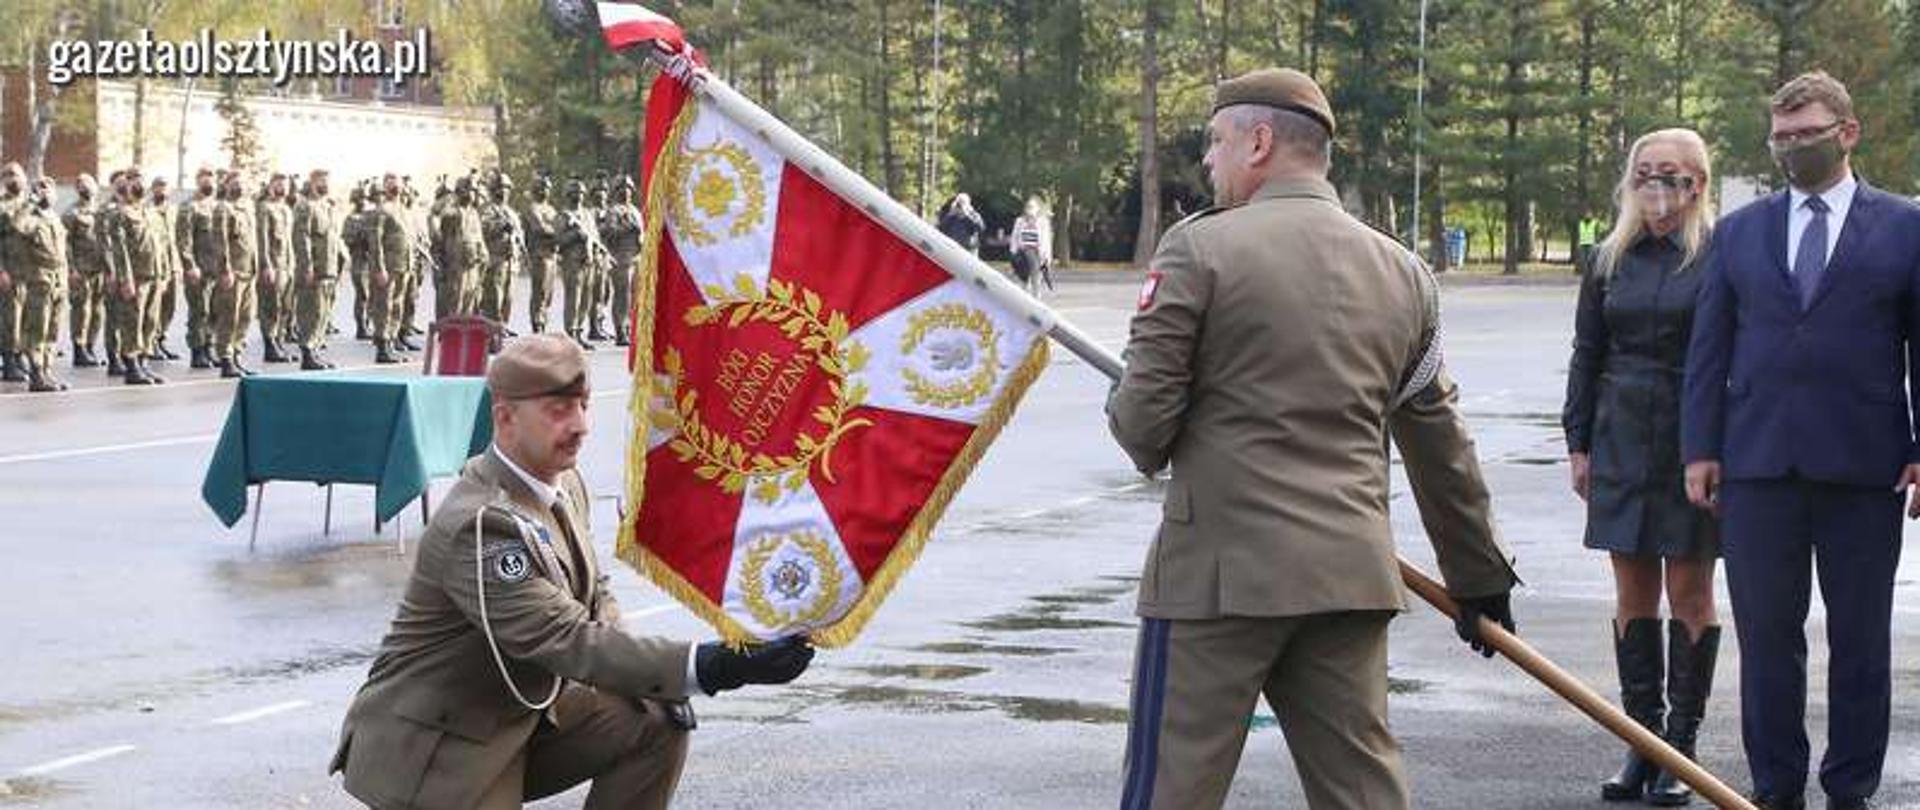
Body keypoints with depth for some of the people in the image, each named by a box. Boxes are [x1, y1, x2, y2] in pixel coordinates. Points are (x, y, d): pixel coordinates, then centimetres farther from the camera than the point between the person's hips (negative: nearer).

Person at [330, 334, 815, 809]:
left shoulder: (565, 484, 2)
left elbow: (593, 595, 15)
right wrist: (710, 668, -40)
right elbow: (568, 640, -33)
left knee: (655, 725, -6)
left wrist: (652, 680, -5)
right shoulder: (479, 525, -28)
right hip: (437, 749, -9)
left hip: (523, 712, 9)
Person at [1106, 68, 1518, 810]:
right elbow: (1441, 449, 16)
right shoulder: (1402, 272, 11)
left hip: (1218, 570, -5)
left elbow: (1143, 420, -10)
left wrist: (1135, 428, 15)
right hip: (1351, 575, 5)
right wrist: (1479, 575, 26)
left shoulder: (1199, 247, -7)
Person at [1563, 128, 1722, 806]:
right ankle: (1642, 741, 13)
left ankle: (1681, 743, 9)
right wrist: (1578, 442, 9)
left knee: (1690, 590, 1)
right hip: (1623, 438, 4)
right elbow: (1586, 355, 13)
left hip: (1697, 438, -4)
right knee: (1633, 590, 6)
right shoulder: (1611, 259, 9)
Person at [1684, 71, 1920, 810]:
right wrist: (1701, 449, 2)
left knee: (1861, 638, 6)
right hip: (1758, 464, 2)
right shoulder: (1740, 231, 11)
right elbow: (1708, 350, 9)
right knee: (1766, 635, 5)